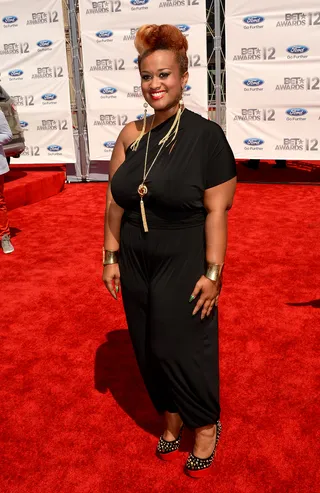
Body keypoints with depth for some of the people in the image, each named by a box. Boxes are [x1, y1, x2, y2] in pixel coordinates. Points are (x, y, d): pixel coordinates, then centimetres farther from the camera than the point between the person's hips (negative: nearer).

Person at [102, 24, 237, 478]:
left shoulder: (206, 136, -11)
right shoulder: (131, 135, 2)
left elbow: (217, 211, -13)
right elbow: (115, 203, 5)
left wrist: (213, 273, -15)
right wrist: (111, 257, 4)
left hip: (183, 266, -5)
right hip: (136, 265, 5)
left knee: (184, 347, 6)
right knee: (148, 346, 15)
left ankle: (206, 424, 33)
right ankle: (171, 418, 40)